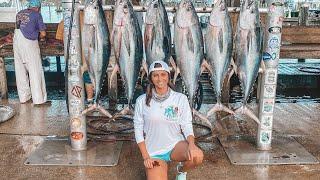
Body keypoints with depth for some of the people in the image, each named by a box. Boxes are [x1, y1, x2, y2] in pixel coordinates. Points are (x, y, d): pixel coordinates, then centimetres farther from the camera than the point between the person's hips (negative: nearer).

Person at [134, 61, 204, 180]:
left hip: (176, 145, 0)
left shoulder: (180, 98, -6)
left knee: (197, 156, -31)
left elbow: (187, 126, -5)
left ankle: (182, 170, 6)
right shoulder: (142, 101, -6)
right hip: (154, 152, 0)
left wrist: (191, 144, -26)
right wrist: (146, 157, -8)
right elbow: (138, 131, 0)